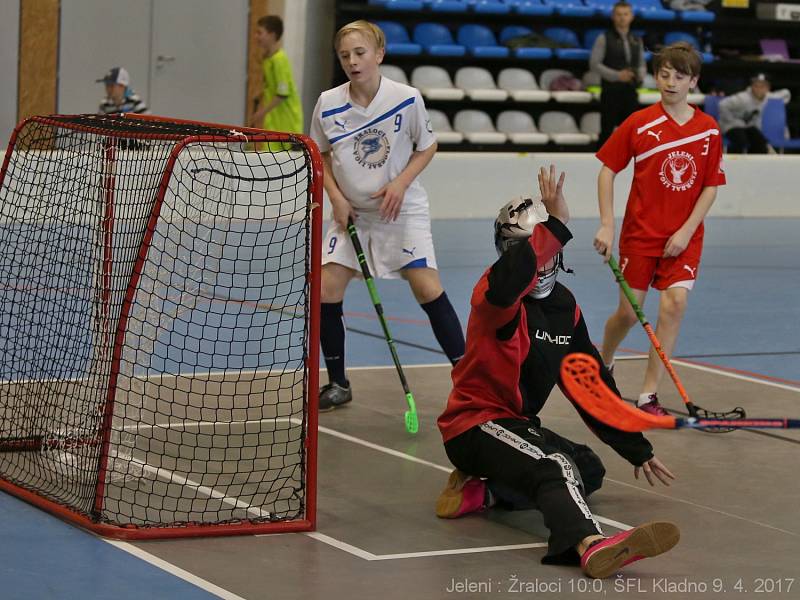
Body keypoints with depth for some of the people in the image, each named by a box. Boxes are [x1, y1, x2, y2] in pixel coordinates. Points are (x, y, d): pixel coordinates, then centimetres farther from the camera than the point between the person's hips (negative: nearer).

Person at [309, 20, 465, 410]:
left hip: (402, 210, -3)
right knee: (326, 291, -6)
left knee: (428, 290, -14)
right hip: (351, 213, 3)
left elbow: (426, 148, 1)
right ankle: (338, 384, 11)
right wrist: (335, 196, -6)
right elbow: (320, 155, 8)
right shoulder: (328, 104, -7)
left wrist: (401, 182, -14)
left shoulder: (407, 99, -12)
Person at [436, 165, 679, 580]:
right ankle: (589, 546, -60)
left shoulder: (565, 307, 9)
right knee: (555, 465, -31)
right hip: (474, 423, -10)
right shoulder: (497, 297, -14)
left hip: (515, 423, 10)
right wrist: (556, 224, -38)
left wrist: (637, 450, 14)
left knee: (589, 470, 15)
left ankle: (480, 490, -5)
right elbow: (513, 275, -44)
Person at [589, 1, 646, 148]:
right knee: (607, 131, -3)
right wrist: (617, 76, -17)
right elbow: (594, 64, -7)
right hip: (611, 91, -5)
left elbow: (641, 65, 19)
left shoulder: (637, 41, 14)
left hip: (630, 92, 5)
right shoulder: (604, 39, -2)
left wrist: (641, 75, -5)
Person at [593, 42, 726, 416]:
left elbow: (710, 186, 1)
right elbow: (607, 171, -1)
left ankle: (648, 395, -7)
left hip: (684, 237, 1)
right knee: (628, 312, 2)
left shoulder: (709, 129, -1)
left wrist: (686, 231, -9)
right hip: (640, 232, -1)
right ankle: (602, 366, 34)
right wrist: (606, 226, -10)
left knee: (675, 304, -15)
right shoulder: (638, 124, -6)